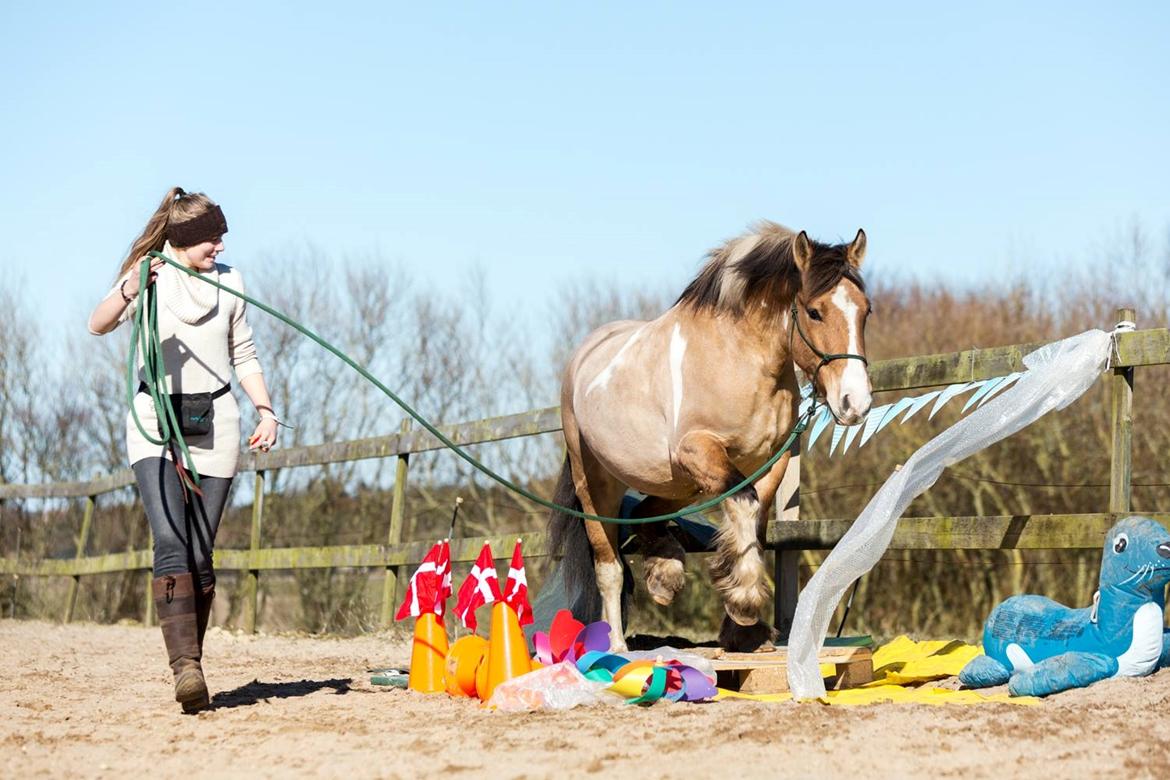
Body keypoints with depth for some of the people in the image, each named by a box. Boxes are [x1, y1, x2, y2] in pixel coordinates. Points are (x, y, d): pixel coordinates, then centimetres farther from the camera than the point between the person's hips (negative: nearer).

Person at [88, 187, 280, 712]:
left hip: (214, 428, 3)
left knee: (201, 555, 0)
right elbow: (98, 324, -17)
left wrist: (265, 409, 8)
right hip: (155, 424, -3)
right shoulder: (148, 276, 0)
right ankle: (185, 667, -28)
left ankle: (192, 663, 9)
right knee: (172, 542, -20)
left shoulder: (228, 282, 12)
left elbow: (243, 355, 20)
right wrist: (129, 290, -36)